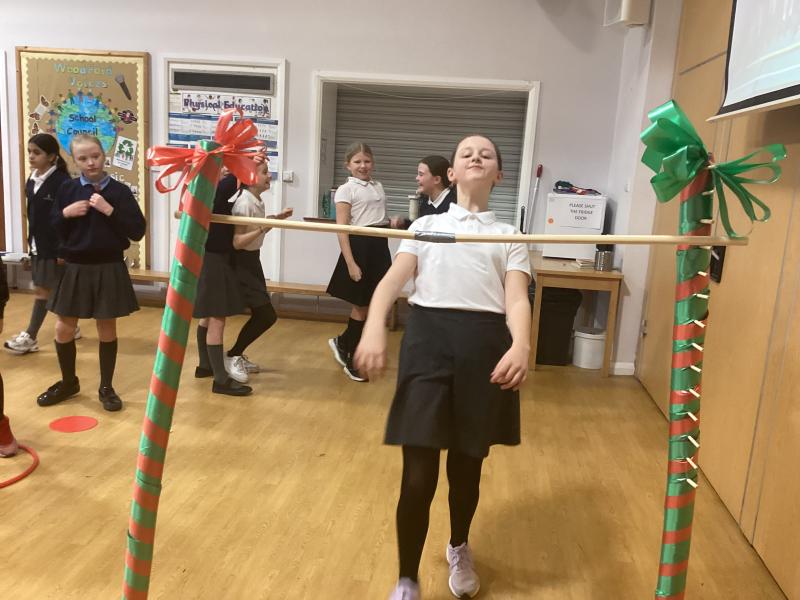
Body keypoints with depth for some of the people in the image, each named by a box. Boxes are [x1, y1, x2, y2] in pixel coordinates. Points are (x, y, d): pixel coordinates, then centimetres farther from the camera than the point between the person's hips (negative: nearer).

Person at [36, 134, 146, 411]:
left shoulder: (120, 191, -6)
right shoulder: (67, 190, 0)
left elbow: (137, 231, -10)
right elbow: (51, 230, 4)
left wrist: (110, 210, -19)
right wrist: (65, 213, -13)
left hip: (109, 268, -2)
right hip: (75, 268, 2)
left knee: (107, 328, 8)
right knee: (63, 328, 9)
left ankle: (106, 387, 23)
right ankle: (68, 382, 32)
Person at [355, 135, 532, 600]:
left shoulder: (510, 236, 17)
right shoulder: (426, 226, 18)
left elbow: (517, 299, 1)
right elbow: (394, 279, 1)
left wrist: (520, 345, -21)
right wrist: (374, 328, -19)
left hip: (486, 343, 1)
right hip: (428, 335, -1)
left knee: (467, 465, 13)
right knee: (419, 474, -3)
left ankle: (459, 548, 43)